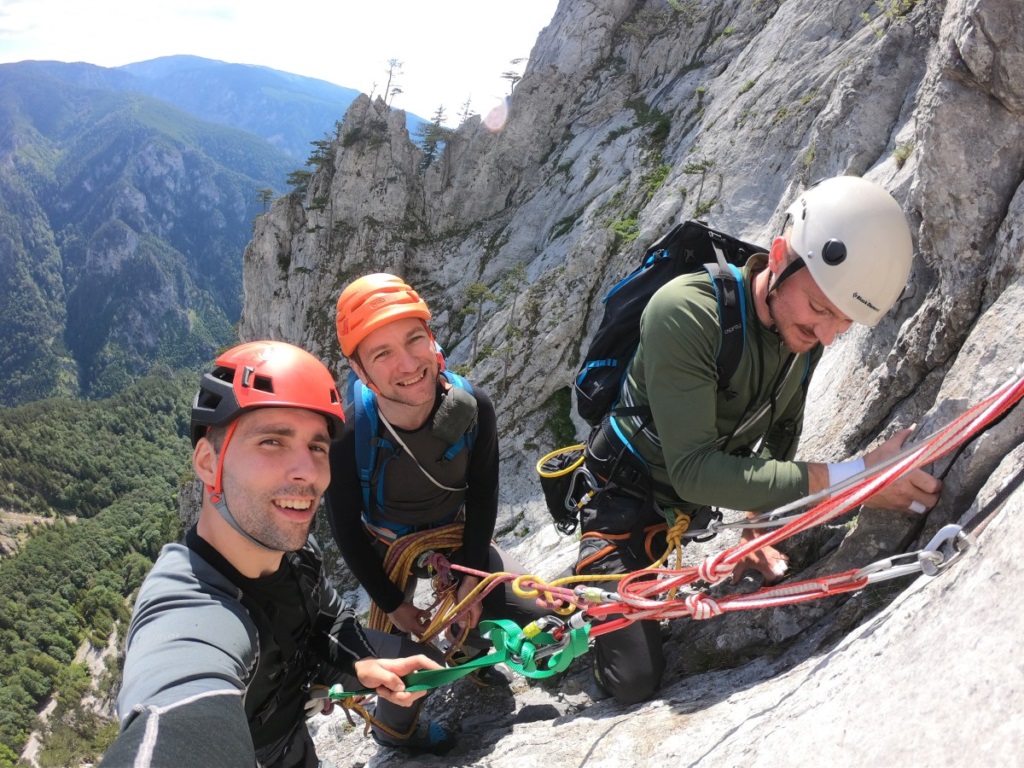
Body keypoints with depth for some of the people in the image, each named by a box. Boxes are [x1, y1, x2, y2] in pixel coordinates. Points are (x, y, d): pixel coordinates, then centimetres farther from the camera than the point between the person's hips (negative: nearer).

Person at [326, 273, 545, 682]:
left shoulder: (472, 406, -29)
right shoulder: (346, 437, -35)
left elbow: (483, 494, -11)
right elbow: (346, 531, -18)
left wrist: (472, 577, -11)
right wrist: (393, 604, -11)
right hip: (386, 551, -2)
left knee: (538, 616, -3)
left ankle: (466, 644, 29)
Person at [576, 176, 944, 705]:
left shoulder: (805, 333, -10)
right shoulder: (685, 311, -34)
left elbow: (778, 441, 6)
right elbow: (692, 470, -38)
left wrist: (758, 527, -3)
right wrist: (849, 478, -40)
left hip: (698, 502, 7)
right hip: (628, 496, -6)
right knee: (635, 682, -9)